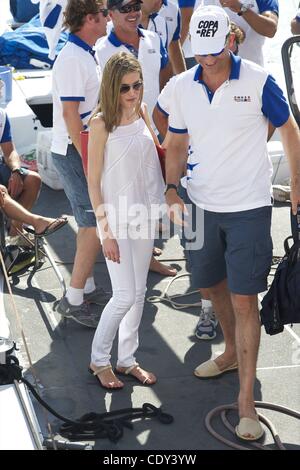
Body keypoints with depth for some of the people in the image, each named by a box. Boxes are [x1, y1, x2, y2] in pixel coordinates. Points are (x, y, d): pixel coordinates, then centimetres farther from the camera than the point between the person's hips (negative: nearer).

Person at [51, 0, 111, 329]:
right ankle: (73, 300, 0)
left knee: (91, 224, 16)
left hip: (87, 151, 10)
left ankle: (87, 287, 27)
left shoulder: (85, 54, 12)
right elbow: (70, 114, -23)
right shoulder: (72, 59, -19)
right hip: (75, 154, -10)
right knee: (95, 225, -7)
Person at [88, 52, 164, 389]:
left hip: (144, 214, 6)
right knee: (125, 295, -4)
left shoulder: (142, 112, 2)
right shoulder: (102, 123, -16)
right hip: (116, 215, -6)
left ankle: (127, 359, 27)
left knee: (139, 292, 12)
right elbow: (93, 181, -13)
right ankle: (99, 359, 17)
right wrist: (106, 231, -15)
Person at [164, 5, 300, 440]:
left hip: (248, 208, -5)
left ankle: (246, 401, 1)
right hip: (202, 206, 5)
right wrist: (172, 191, -5)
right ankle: (232, 352, 46)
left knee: (244, 300, -5)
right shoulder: (184, 86, 0)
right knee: (214, 286, 20)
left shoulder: (258, 82, -11)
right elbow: (176, 143, 9)